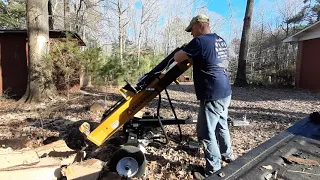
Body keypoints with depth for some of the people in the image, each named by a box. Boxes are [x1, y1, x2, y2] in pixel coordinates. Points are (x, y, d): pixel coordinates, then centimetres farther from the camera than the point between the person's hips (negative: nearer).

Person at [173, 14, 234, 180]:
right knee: (221, 126, 24)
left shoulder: (200, 41, -14)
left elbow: (177, 58, -9)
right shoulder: (220, 40, 14)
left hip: (212, 95, -10)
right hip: (224, 92, 10)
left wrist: (186, 52, 13)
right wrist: (194, 58, 21)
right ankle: (227, 155, 43)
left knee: (206, 132, 1)